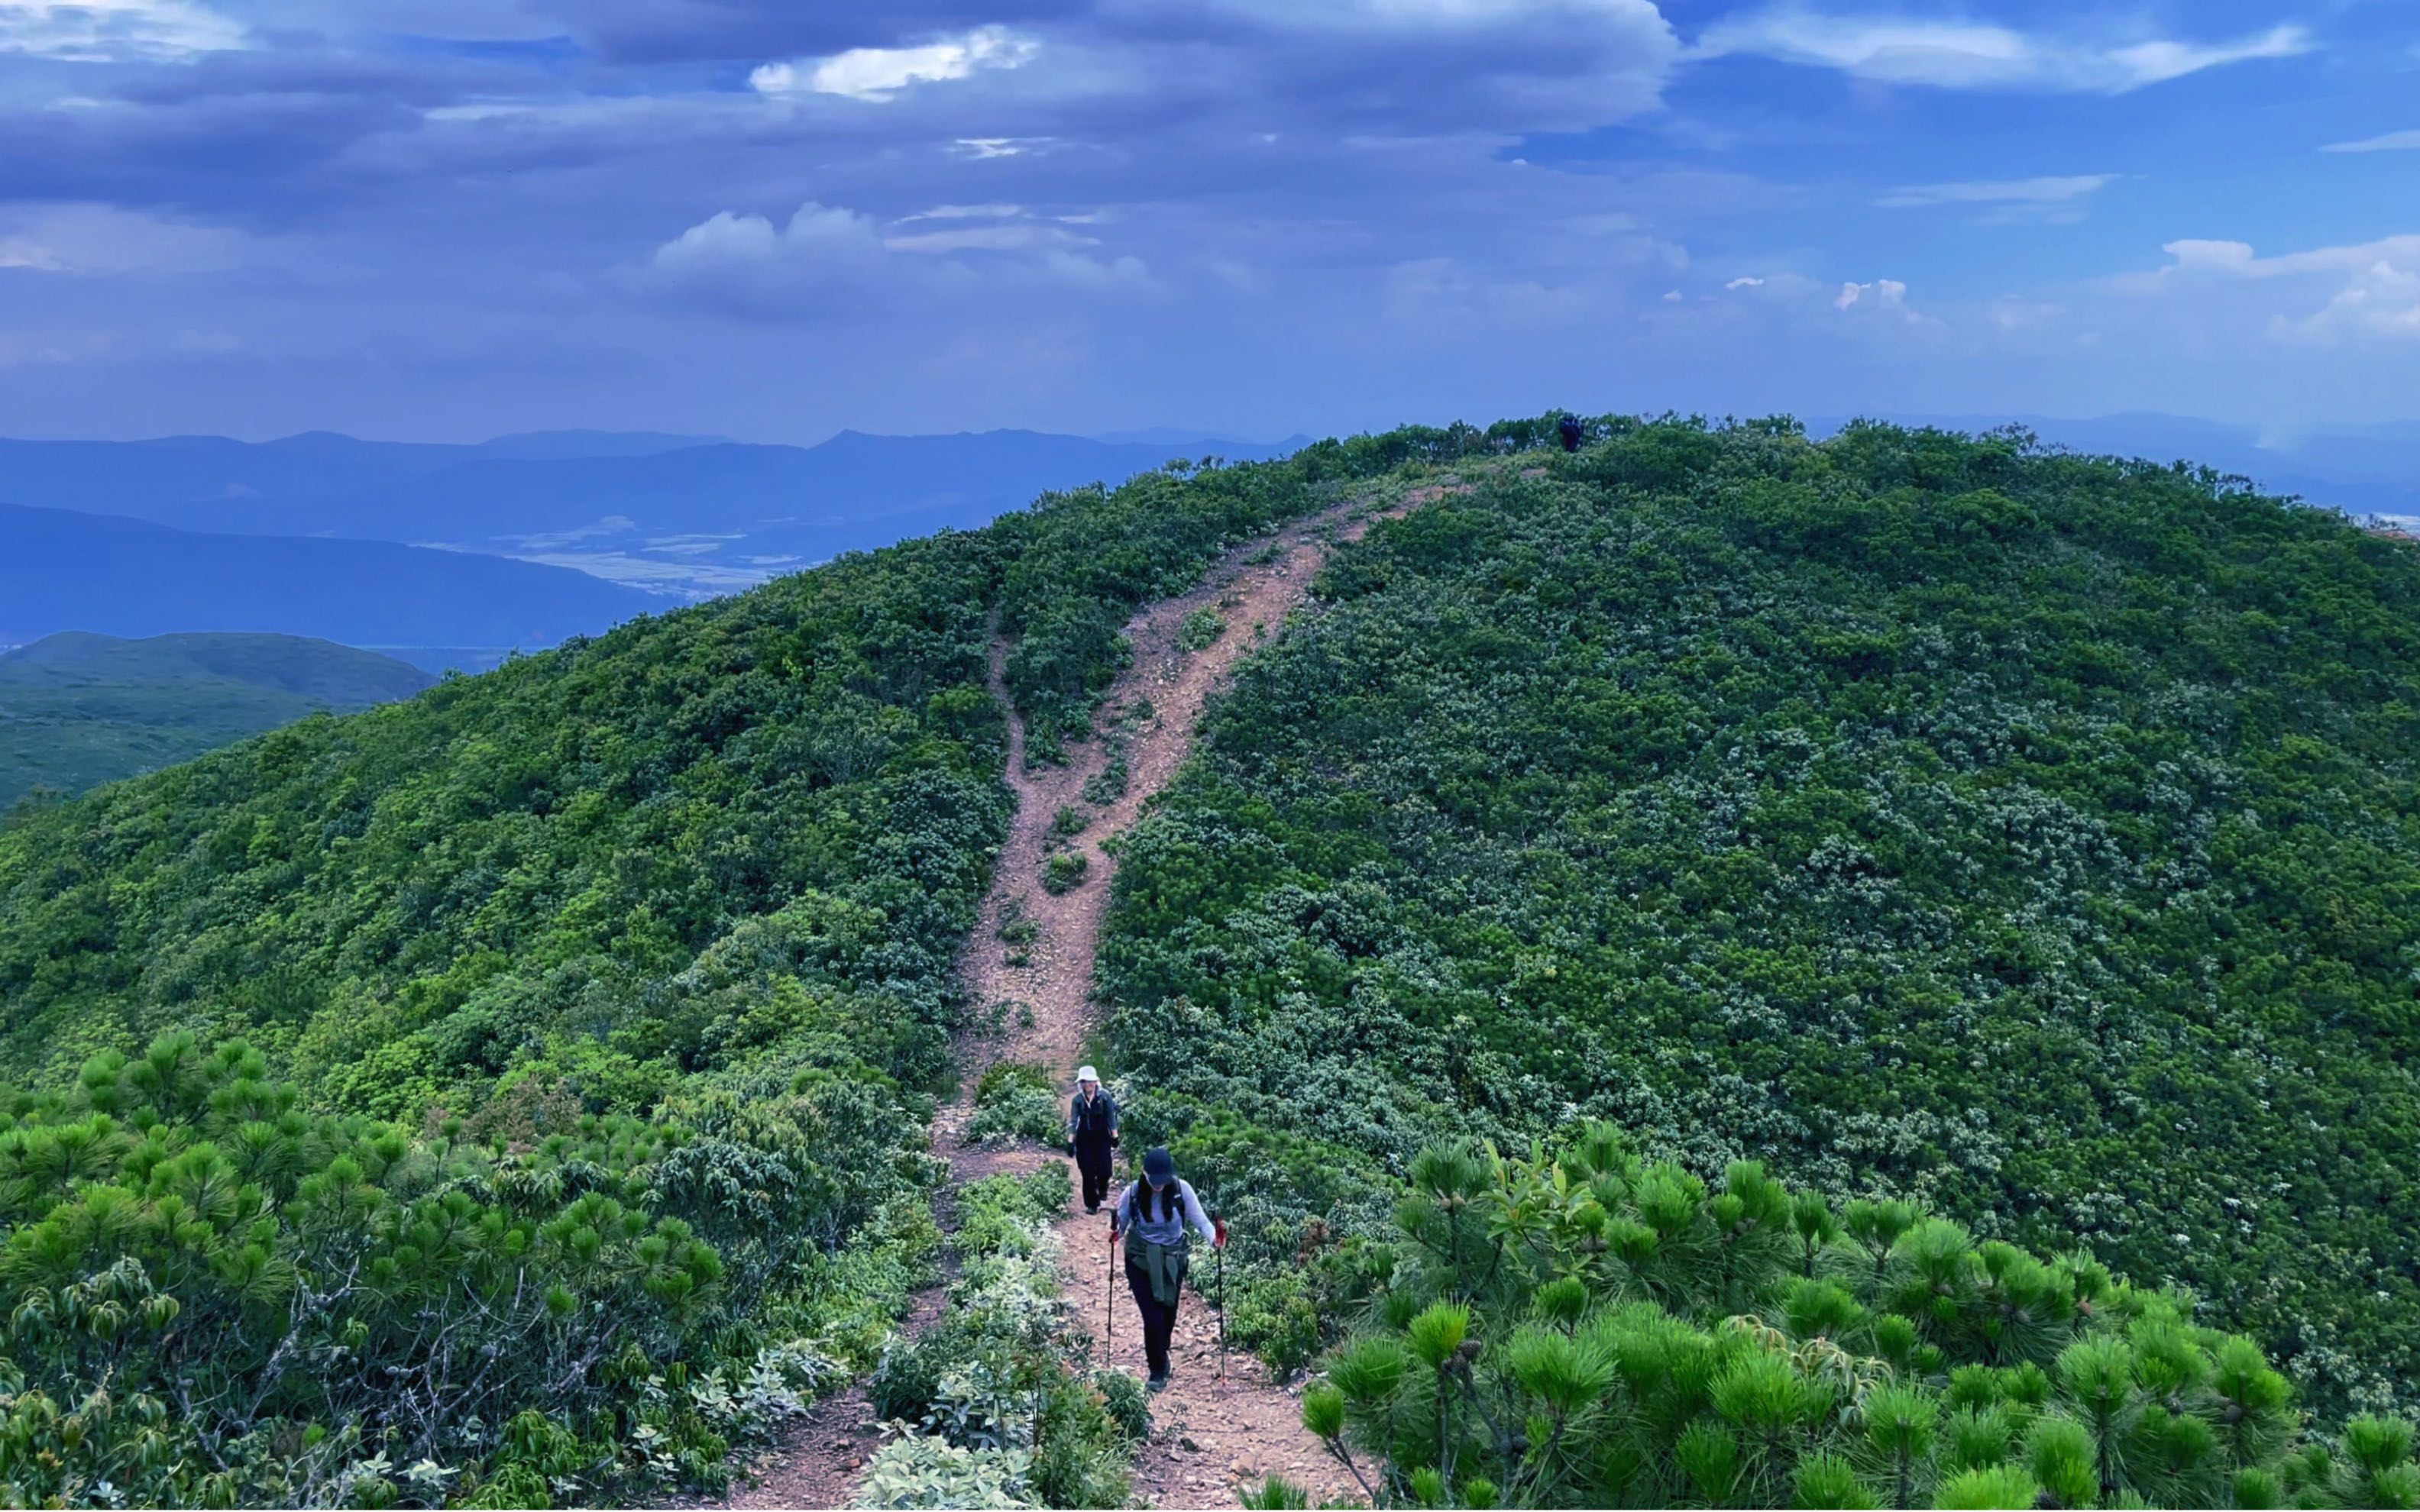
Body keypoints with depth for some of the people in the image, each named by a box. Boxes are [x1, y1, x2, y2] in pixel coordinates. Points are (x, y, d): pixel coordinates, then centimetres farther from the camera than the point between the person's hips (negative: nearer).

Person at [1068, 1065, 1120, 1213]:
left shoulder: (1105, 1097, -8)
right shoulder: (1078, 1100, -4)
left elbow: (1111, 1118, 0)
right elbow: (1073, 1121, -1)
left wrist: (1115, 1136, 0)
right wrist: (1070, 1142, -5)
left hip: (1102, 1137, -1)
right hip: (1084, 1138, 1)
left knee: (1104, 1170, -6)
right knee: (1088, 1173, 1)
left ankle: (1103, 1189, 29)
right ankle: (1092, 1204, 12)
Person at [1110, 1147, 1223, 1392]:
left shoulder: (1181, 1190, -13)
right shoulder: (1132, 1194, -13)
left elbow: (1200, 1221, -12)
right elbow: (1120, 1225, -6)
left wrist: (1214, 1238, -31)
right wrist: (1116, 1233, -29)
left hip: (1172, 1261, 2)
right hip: (1140, 1261, -2)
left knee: (1168, 1316, 14)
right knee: (1153, 1317, -11)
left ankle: (1160, 1356, 45)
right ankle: (1158, 1371, 9)